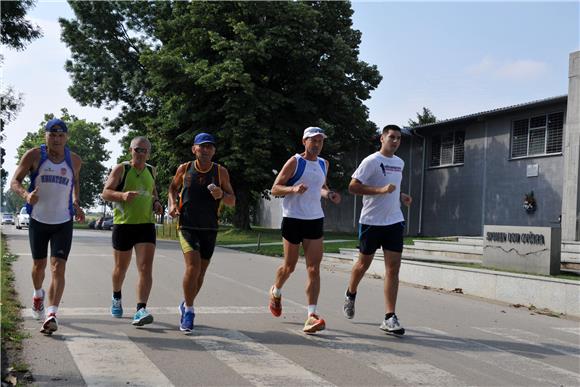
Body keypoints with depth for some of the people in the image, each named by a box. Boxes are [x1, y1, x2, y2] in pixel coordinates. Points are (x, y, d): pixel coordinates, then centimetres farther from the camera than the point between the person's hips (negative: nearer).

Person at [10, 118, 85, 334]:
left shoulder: (74, 160, 1)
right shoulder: (34, 156, -6)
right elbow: (15, 182, -5)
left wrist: (77, 205, 6)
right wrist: (26, 195, -27)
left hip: (63, 222, 0)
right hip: (38, 220, 0)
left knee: (58, 267, -13)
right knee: (39, 264, 16)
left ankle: (51, 316, -19)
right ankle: (38, 296, 47)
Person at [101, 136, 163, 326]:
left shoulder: (151, 171, 12)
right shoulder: (121, 169, -2)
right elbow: (105, 193, -7)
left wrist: (156, 202, 8)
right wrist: (122, 195, -26)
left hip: (146, 225, 3)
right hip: (123, 224, -2)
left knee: (146, 268, -13)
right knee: (120, 268, 13)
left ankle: (141, 310, -18)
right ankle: (116, 298, 42)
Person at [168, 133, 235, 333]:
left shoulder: (221, 172, -2)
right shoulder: (184, 169, -2)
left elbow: (232, 201, 2)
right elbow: (173, 187, 17)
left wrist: (221, 195, -19)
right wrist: (173, 204, -2)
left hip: (209, 229, 2)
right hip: (187, 226, -2)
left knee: (200, 273, 9)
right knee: (193, 266, -20)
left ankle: (186, 306, 34)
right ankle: (188, 310, -3)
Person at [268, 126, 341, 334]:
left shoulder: (324, 164, 12)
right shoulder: (294, 162, -6)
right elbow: (275, 189, -6)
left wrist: (329, 194, 6)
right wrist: (293, 188, -25)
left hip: (315, 220, 4)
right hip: (293, 219, -4)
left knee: (314, 269, -6)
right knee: (289, 266, 8)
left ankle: (311, 316, -8)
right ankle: (276, 292, 41)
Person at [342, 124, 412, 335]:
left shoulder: (399, 163, 13)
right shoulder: (371, 161, -9)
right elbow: (353, 187, -16)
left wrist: (401, 196, 10)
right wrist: (381, 190, -25)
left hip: (394, 222, 5)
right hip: (371, 221, -5)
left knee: (393, 268, -4)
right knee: (364, 263, 10)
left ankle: (389, 318, -4)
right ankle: (350, 295, 40)